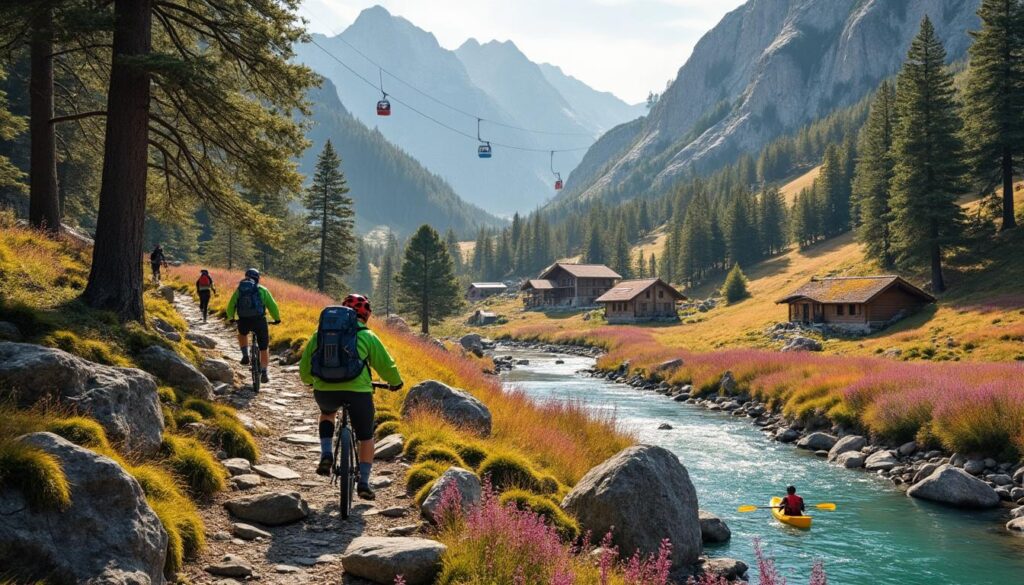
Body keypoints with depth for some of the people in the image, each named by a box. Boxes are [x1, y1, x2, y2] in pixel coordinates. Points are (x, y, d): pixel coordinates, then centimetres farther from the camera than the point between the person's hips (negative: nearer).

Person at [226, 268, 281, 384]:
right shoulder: (262, 290, 7)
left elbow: (231, 306, 14)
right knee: (264, 348, 14)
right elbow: (272, 305, 4)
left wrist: (231, 318, 32)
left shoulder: (239, 289, 11)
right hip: (259, 320, -2)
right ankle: (264, 373, 10)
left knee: (242, 334, 37)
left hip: (244, 321, 2)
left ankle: (245, 355, 18)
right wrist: (277, 318, 19)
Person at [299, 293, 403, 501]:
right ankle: (363, 482, 14)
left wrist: (310, 381, 44)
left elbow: (304, 369, 22)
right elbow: (386, 365, 12)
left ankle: (326, 454, 18)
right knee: (366, 437, 20)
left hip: (324, 390, 2)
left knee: (327, 413, 37)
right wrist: (395, 382, 32)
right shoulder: (367, 336, 9)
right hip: (357, 390, -2)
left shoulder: (320, 333, 17)